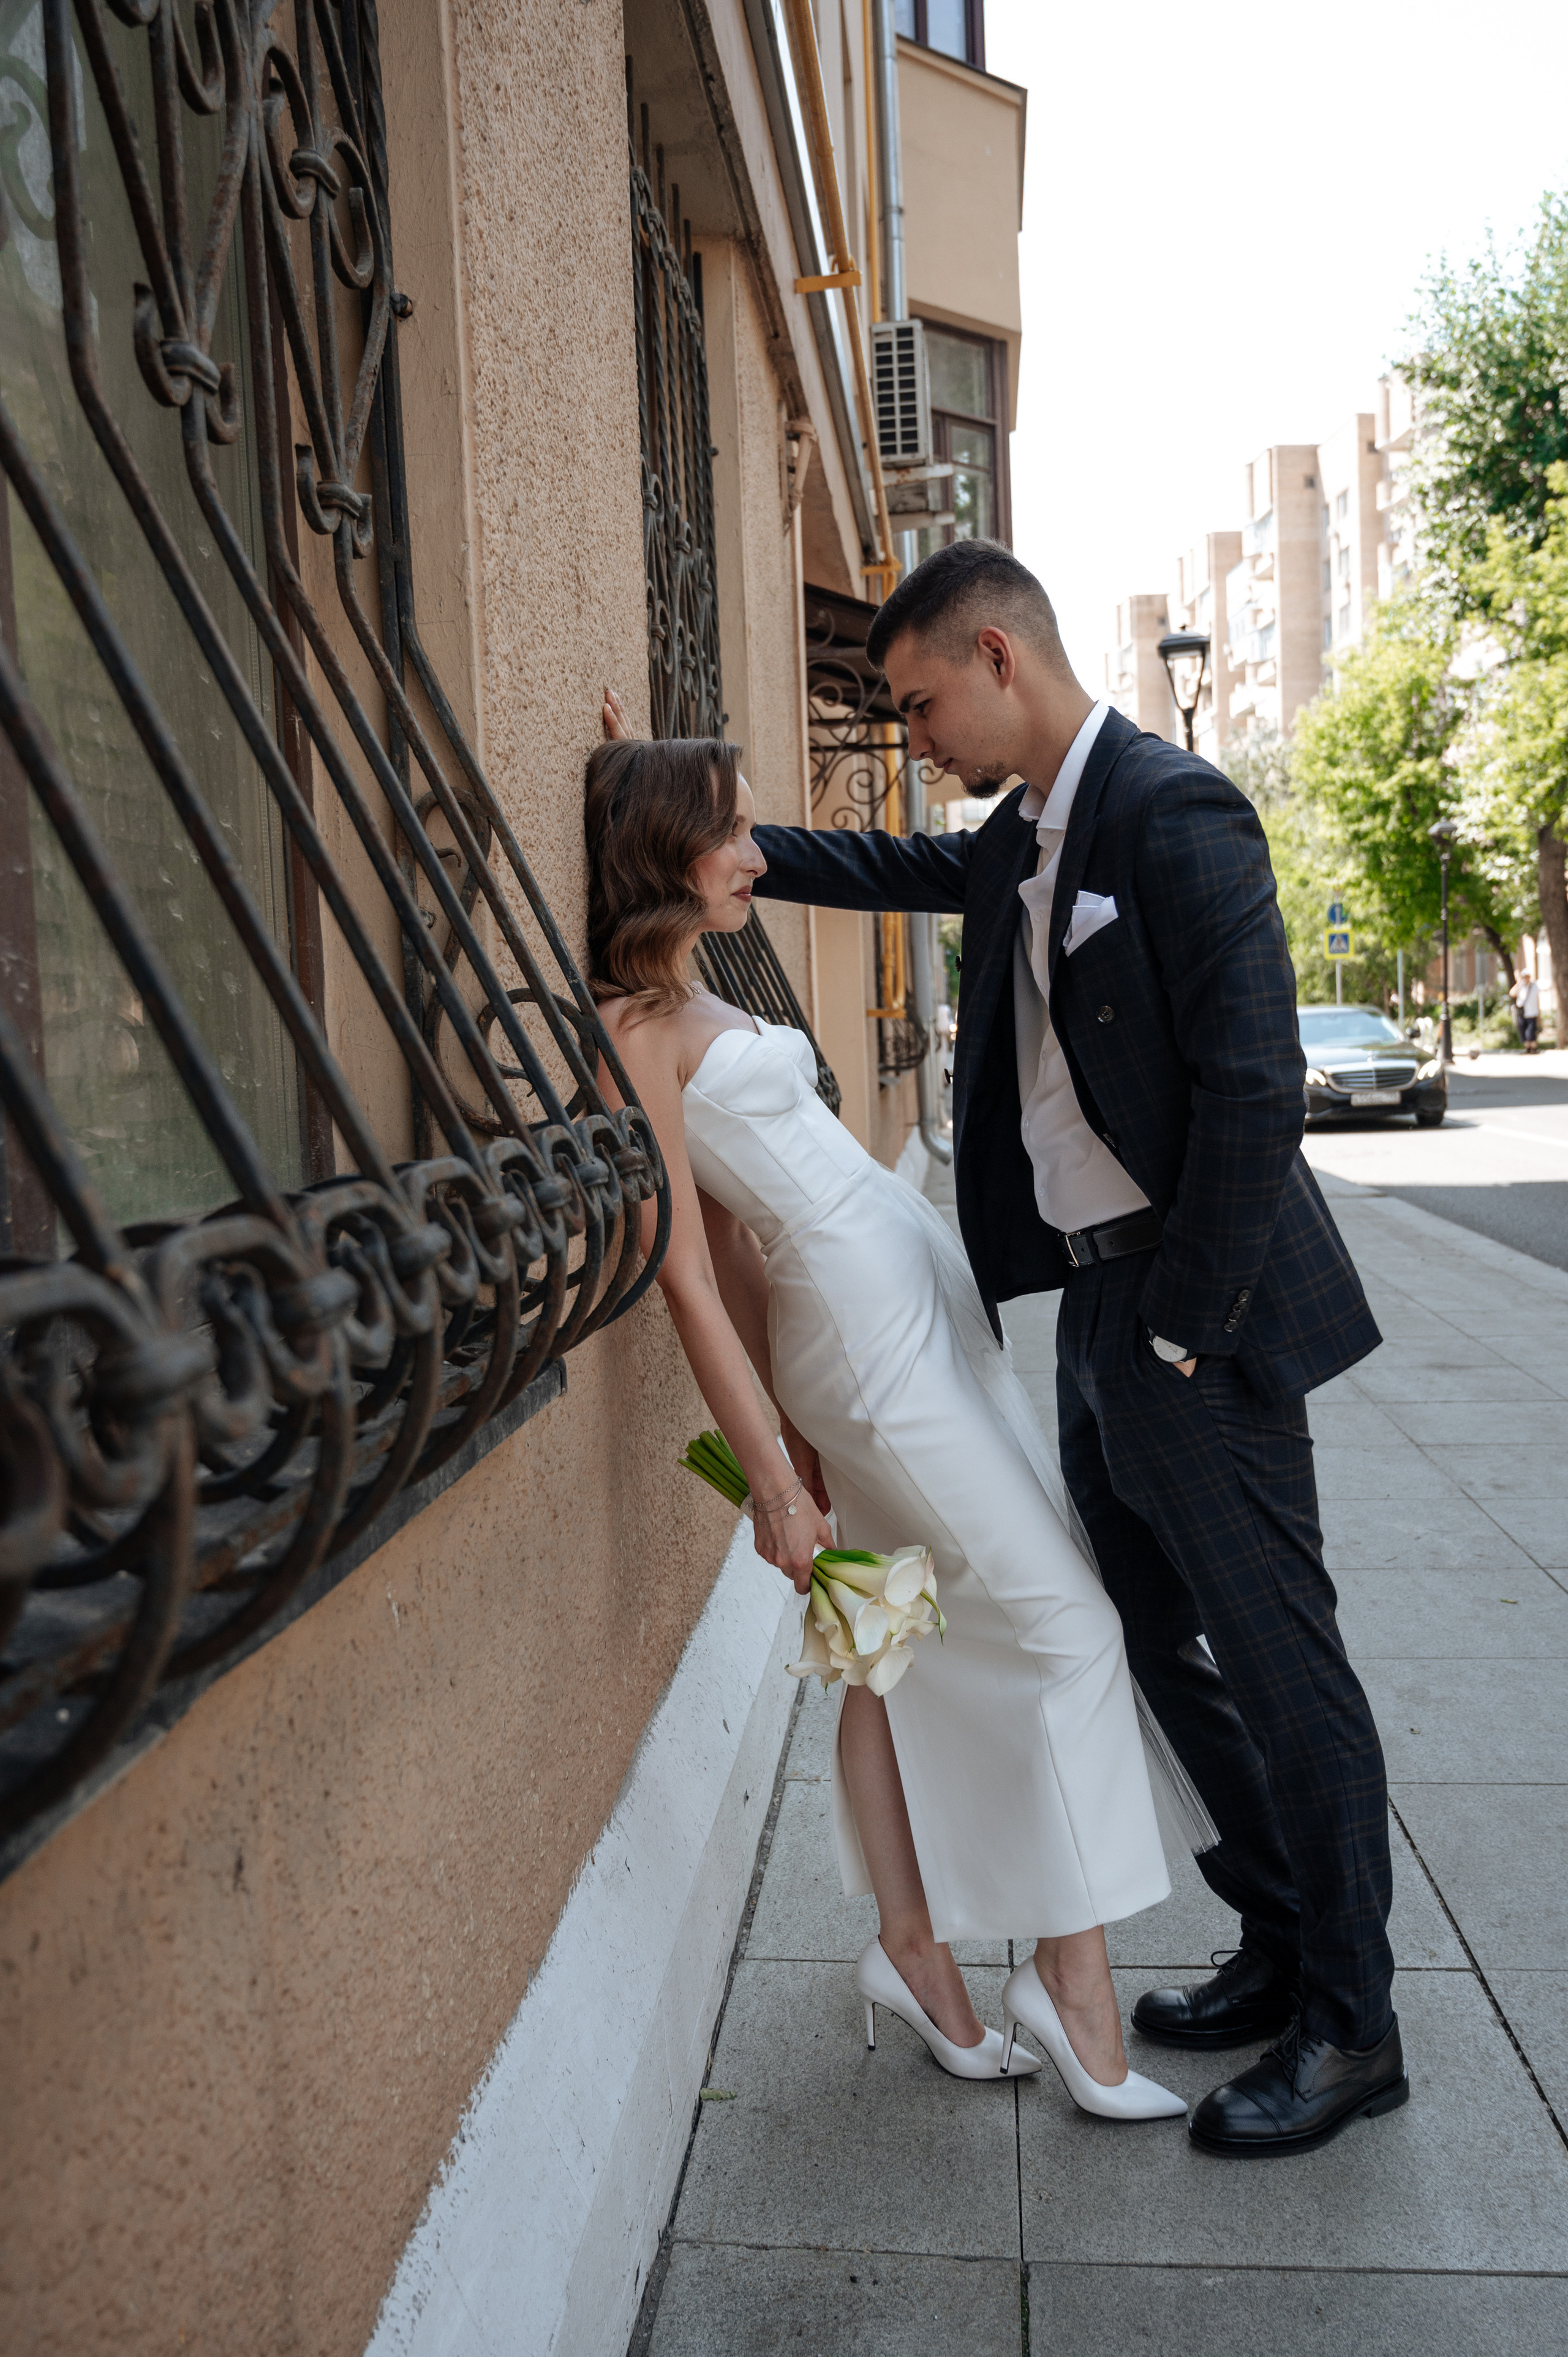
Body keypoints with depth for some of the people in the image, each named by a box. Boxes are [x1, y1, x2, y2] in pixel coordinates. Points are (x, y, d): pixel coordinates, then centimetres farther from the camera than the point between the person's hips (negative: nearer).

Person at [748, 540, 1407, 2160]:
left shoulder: (1175, 813, -16)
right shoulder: (1027, 839, 12)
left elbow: (1251, 1084, -21)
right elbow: (908, 870, 31)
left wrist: (1185, 1331, -19)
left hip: (1191, 1314, -9)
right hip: (1095, 1304, 9)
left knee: (1275, 1652, 2)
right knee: (1173, 1646, 17)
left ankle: (1350, 2026, 19)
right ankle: (1282, 1950, 34)